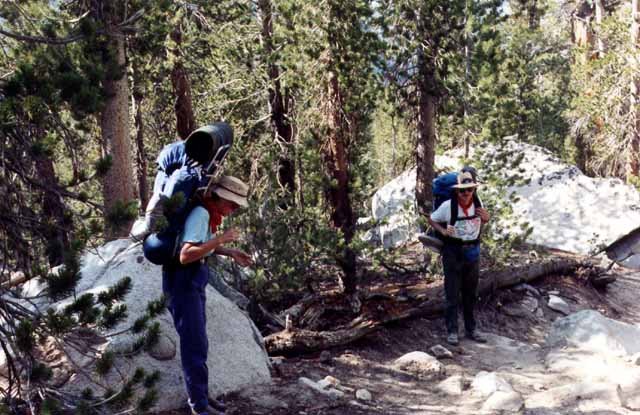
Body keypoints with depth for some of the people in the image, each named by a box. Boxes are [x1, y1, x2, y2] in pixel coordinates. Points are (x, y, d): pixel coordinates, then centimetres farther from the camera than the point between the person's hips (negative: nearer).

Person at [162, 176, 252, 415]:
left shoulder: (209, 213, 7)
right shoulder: (200, 214, -22)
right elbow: (185, 255, -31)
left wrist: (230, 252, 11)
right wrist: (221, 239, -27)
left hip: (194, 280, 10)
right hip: (182, 281, -10)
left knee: (198, 343, 17)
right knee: (195, 344, -4)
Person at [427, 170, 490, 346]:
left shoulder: (477, 205, -3)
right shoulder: (448, 206, -15)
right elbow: (431, 219, 0)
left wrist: (486, 218, -8)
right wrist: (443, 231, -17)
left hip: (472, 252, 4)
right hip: (453, 252, -4)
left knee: (471, 293, 14)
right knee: (452, 294, 0)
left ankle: (471, 329, 25)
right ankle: (452, 331, 8)